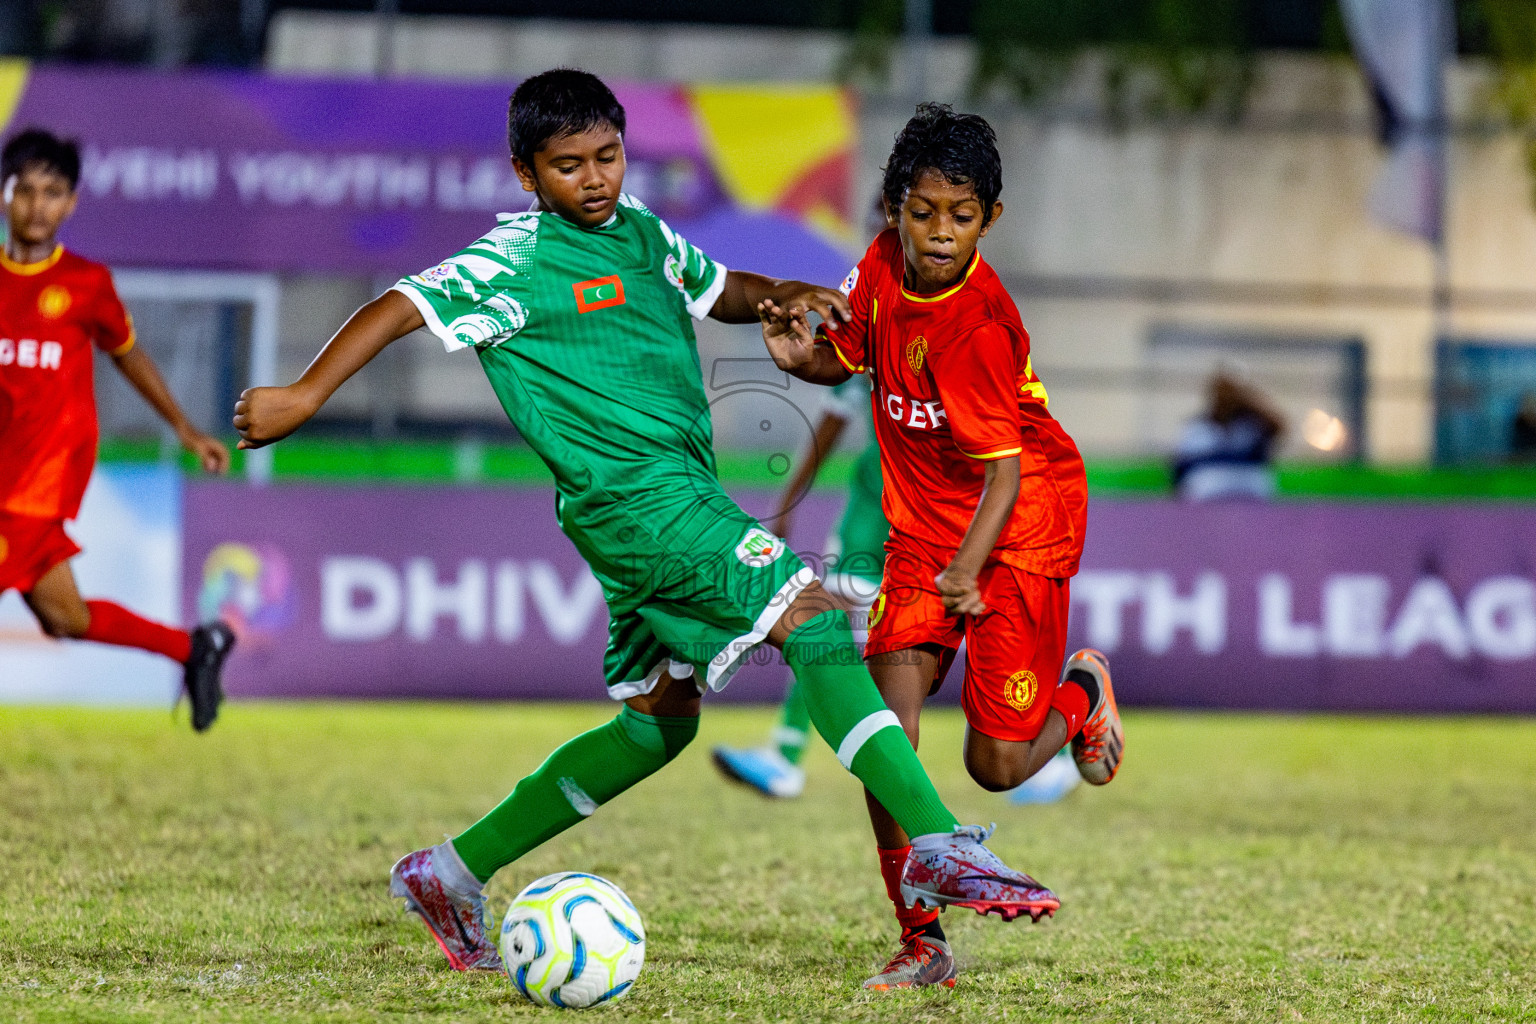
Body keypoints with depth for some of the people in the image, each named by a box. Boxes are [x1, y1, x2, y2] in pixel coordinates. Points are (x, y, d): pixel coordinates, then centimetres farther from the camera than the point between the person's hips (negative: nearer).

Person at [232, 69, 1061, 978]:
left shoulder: (639, 230, 15)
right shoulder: (520, 258, -7)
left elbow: (717, 289, 30)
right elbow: (402, 307, -8)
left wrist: (787, 296, 9)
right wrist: (304, 395, -13)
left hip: (680, 488, 10)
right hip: (634, 495, -10)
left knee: (660, 719, 16)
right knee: (814, 622, -19)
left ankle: (451, 875, 22)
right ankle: (941, 849, -26)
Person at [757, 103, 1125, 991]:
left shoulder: (980, 325, -26)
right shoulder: (885, 264, -6)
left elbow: (1005, 469, -26)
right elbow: (849, 356, 13)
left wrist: (969, 568, -40)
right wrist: (802, 355, -10)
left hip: (1022, 523, -5)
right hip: (923, 526, 5)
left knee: (997, 765, -5)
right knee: (886, 720, -14)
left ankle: (1082, 693, 30)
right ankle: (922, 940, -7)